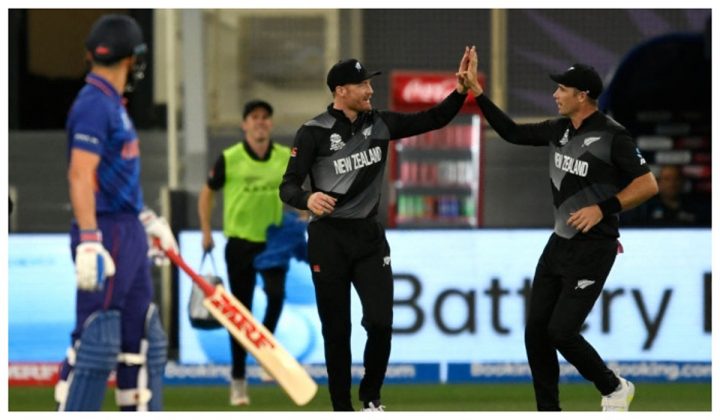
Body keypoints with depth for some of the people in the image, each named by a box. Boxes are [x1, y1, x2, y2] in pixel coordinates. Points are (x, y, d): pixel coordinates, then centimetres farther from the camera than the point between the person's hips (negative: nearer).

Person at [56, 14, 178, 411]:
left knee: (142, 340, 13)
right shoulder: (94, 104, -15)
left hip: (129, 234, 10)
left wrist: (147, 219, 33)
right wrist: (89, 242, -28)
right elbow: (80, 175, -22)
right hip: (105, 233, -10)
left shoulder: (112, 104, 16)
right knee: (95, 341, -10)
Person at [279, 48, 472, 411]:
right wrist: (307, 198, -35)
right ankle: (342, 409, 14)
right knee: (336, 330, 2)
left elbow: (434, 120, 7)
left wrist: (462, 88, -7)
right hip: (328, 239, -3)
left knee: (380, 322, -8)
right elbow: (288, 187, -13)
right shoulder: (314, 133, -9)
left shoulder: (380, 124, 5)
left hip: (369, 236, 3)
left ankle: (371, 397, 14)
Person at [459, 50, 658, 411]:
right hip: (560, 243, 8)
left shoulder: (612, 136, -16)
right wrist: (475, 89, 7)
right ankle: (548, 412, 14)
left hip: (593, 249, -8)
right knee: (536, 330, 5)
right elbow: (511, 132, 12)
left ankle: (614, 389, 10)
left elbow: (648, 185, -17)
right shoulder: (559, 130, 5)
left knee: (561, 331, -13)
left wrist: (603, 209, -25)